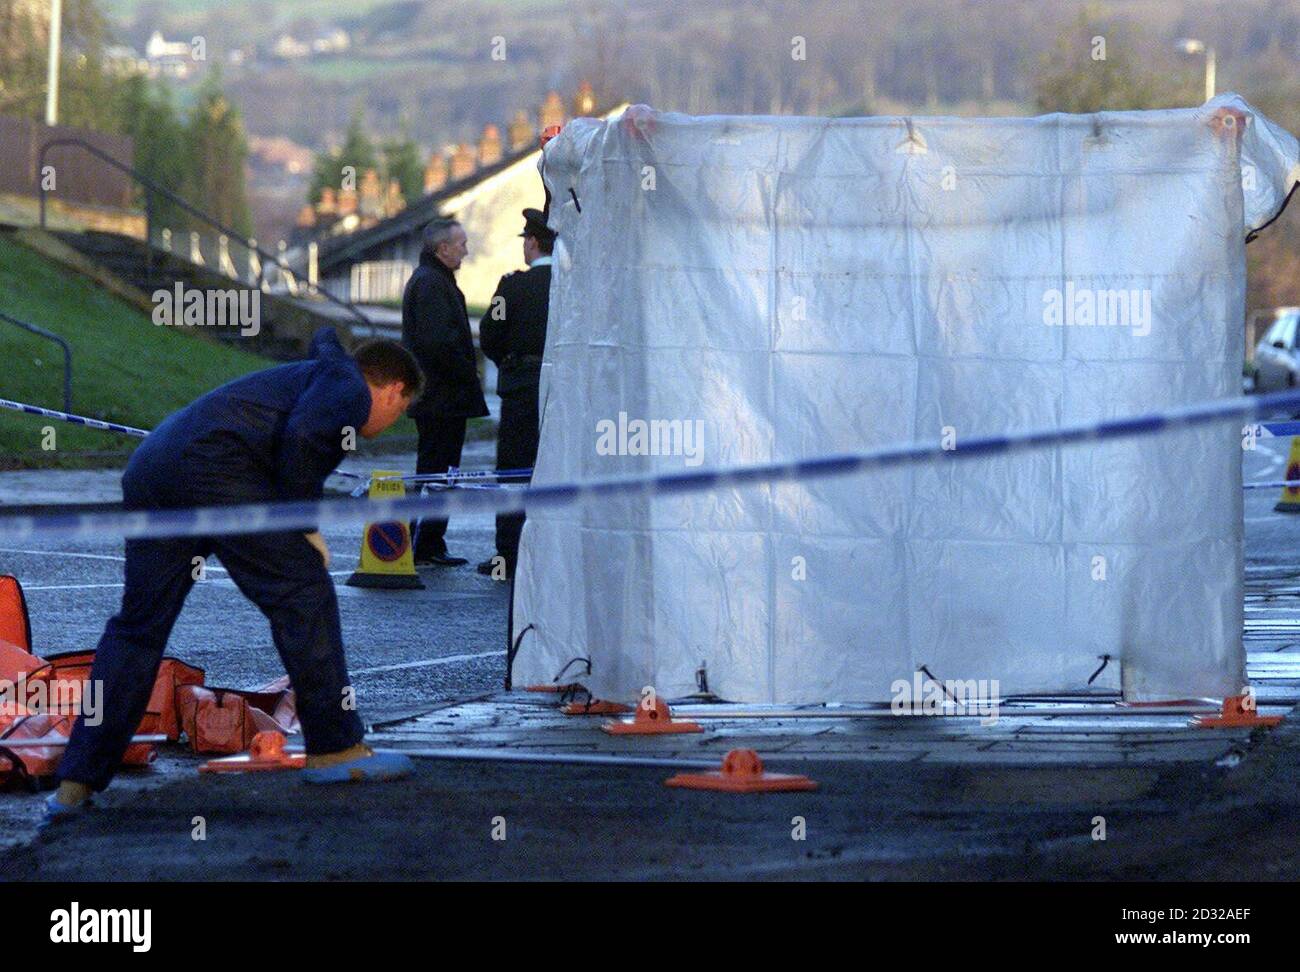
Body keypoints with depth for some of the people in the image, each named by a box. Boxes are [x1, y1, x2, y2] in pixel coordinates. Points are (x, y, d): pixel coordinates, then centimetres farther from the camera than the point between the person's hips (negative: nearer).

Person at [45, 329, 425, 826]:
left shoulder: (317, 372, 33)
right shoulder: (349, 388, 6)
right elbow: (301, 439, -10)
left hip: (148, 469, 9)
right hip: (213, 465, -9)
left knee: (138, 627, 12)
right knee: (303, 594, 1)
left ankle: (77, 781, 9)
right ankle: (334, 750, 6)